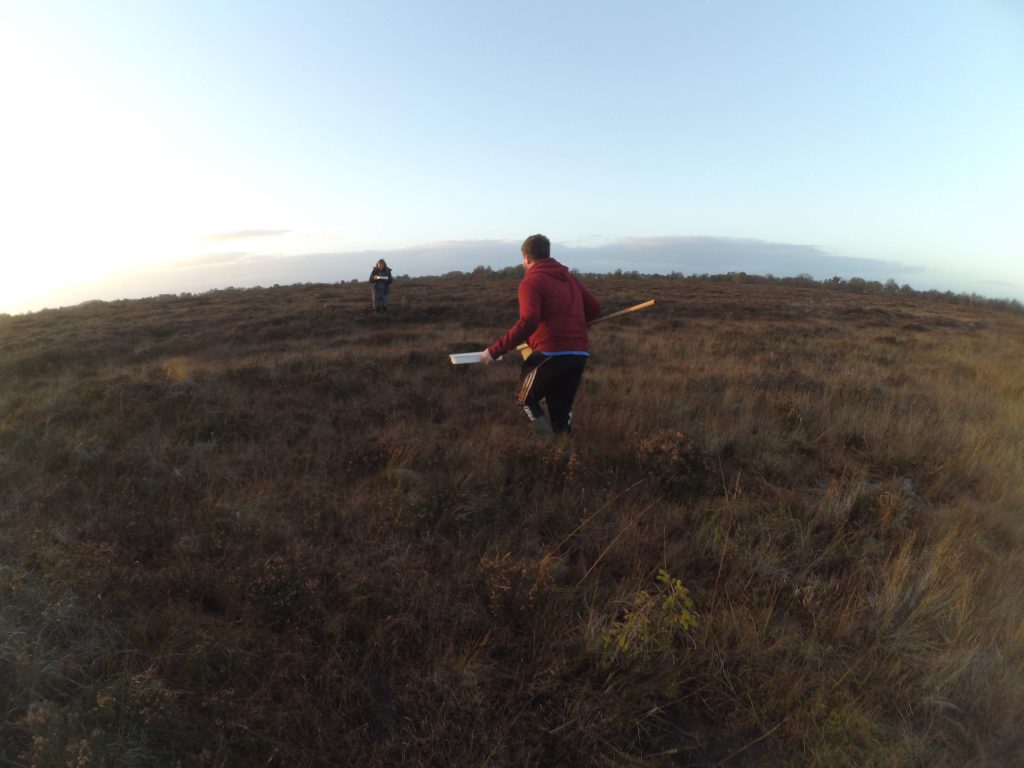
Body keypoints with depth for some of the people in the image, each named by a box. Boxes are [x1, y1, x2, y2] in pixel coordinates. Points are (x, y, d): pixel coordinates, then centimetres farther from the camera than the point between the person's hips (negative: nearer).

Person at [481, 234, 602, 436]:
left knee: (526, 400, 14)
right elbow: (594, 309, 21)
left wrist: (496, 350, -18)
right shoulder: (570, 278, 18)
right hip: (579, 354, 6)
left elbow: (528, 322, -19)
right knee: (561, 411, 16)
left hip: (551, 354, -6)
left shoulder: (531, 281, -4)